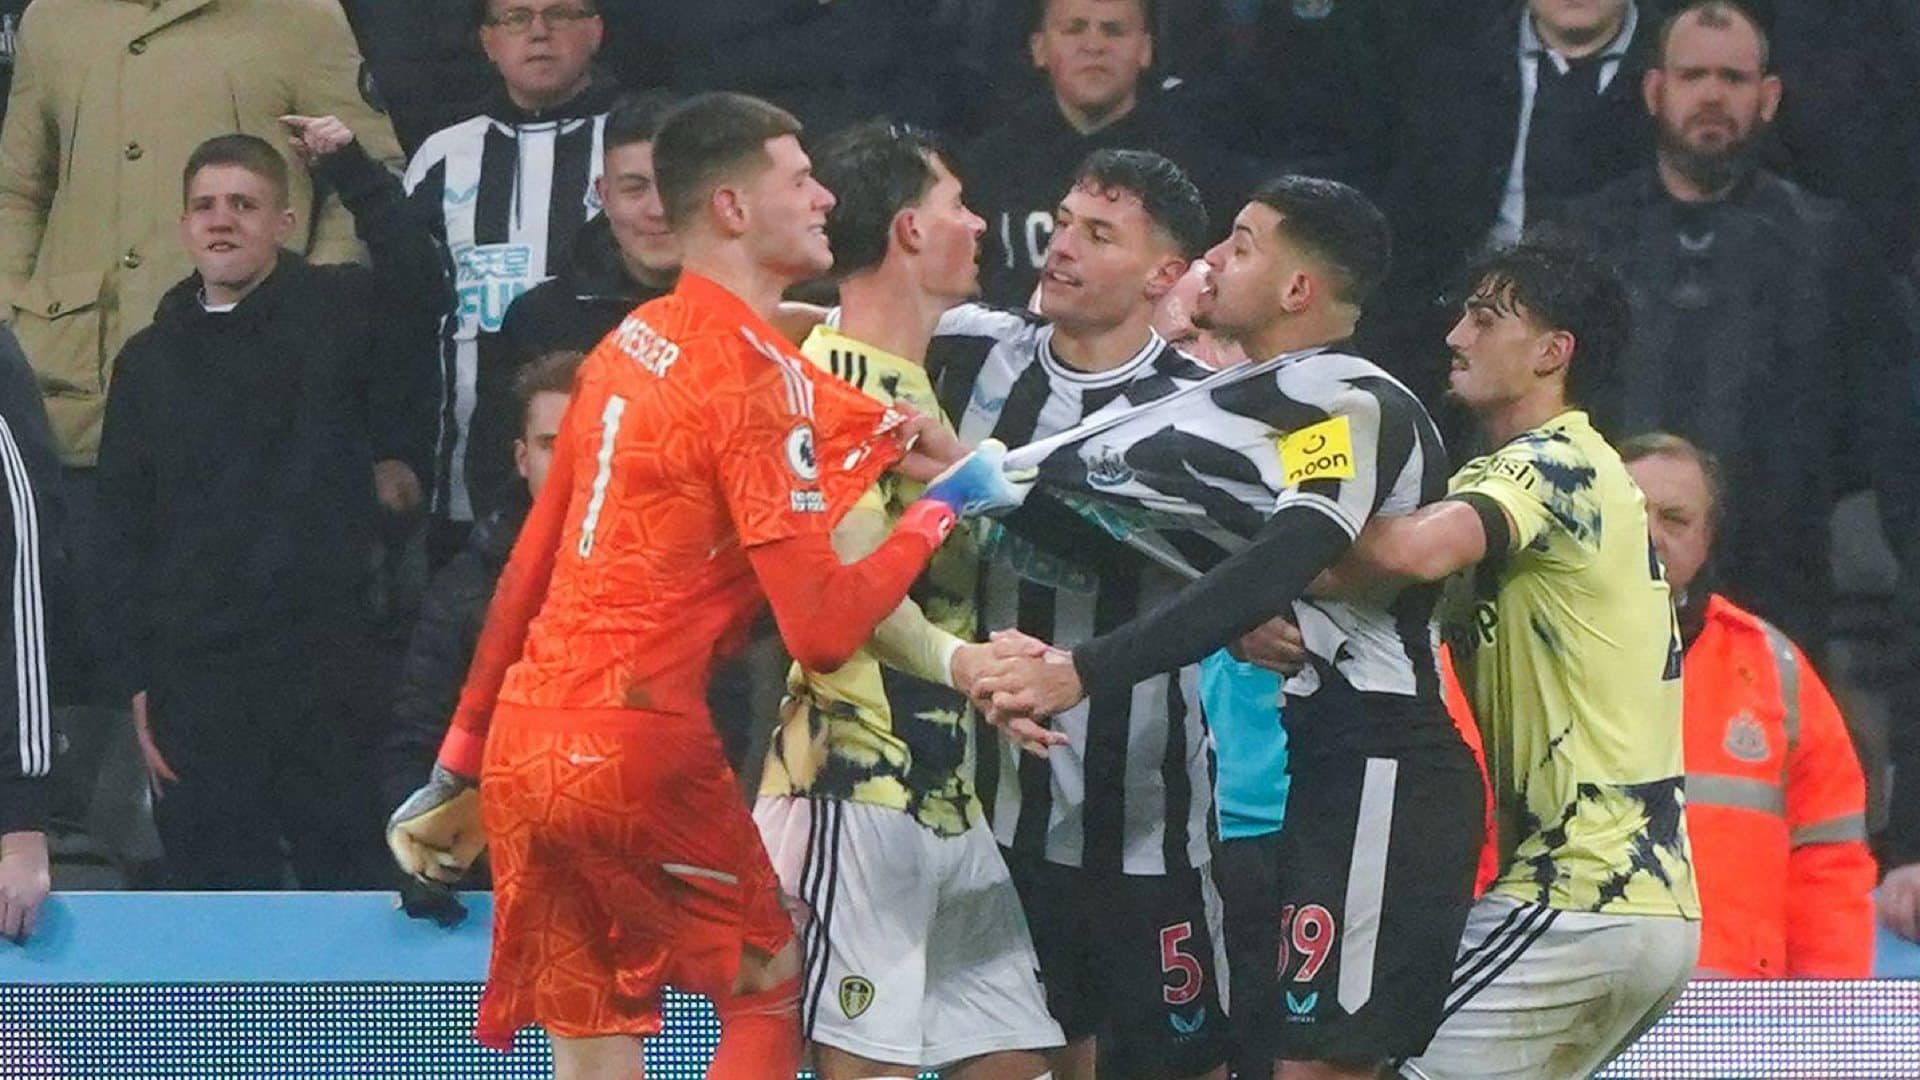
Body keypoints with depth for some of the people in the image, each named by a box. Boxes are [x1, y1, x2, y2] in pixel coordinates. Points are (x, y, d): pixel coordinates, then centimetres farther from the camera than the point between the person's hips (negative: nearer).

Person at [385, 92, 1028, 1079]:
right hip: (641, 747, -7)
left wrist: (460, 767, 27)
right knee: (772, 996, 8)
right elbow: (823, 629, -15)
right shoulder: (762, 376, -10)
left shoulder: (626, 344, 14)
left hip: (524, 740, 7)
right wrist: (939, 508, -2)